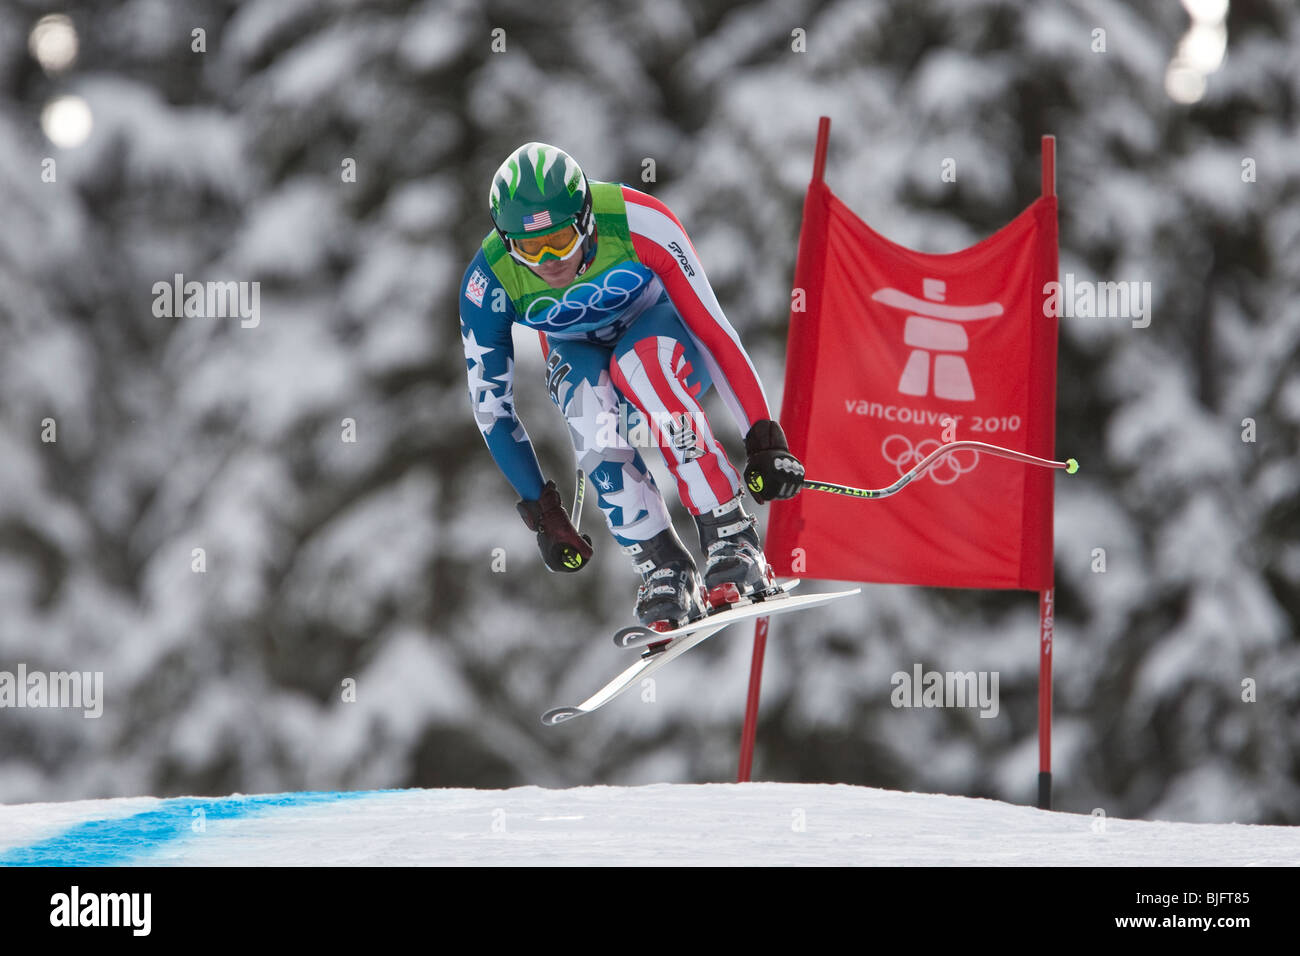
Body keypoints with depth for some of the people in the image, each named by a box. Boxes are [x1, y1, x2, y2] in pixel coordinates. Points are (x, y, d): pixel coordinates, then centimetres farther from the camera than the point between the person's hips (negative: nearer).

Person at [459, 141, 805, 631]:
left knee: (636, 364, -38)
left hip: (657, 332, -2)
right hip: (580, 354, 2)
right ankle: (663, 571, -29)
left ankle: (732, 542, -40)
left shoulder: (639, 222, -33)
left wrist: (764, 438, -29)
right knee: (590, 408, -35)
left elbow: (713, 328, -27)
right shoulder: (488, 283, -26)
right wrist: (542, 512, -12)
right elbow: (490, 405, -14)